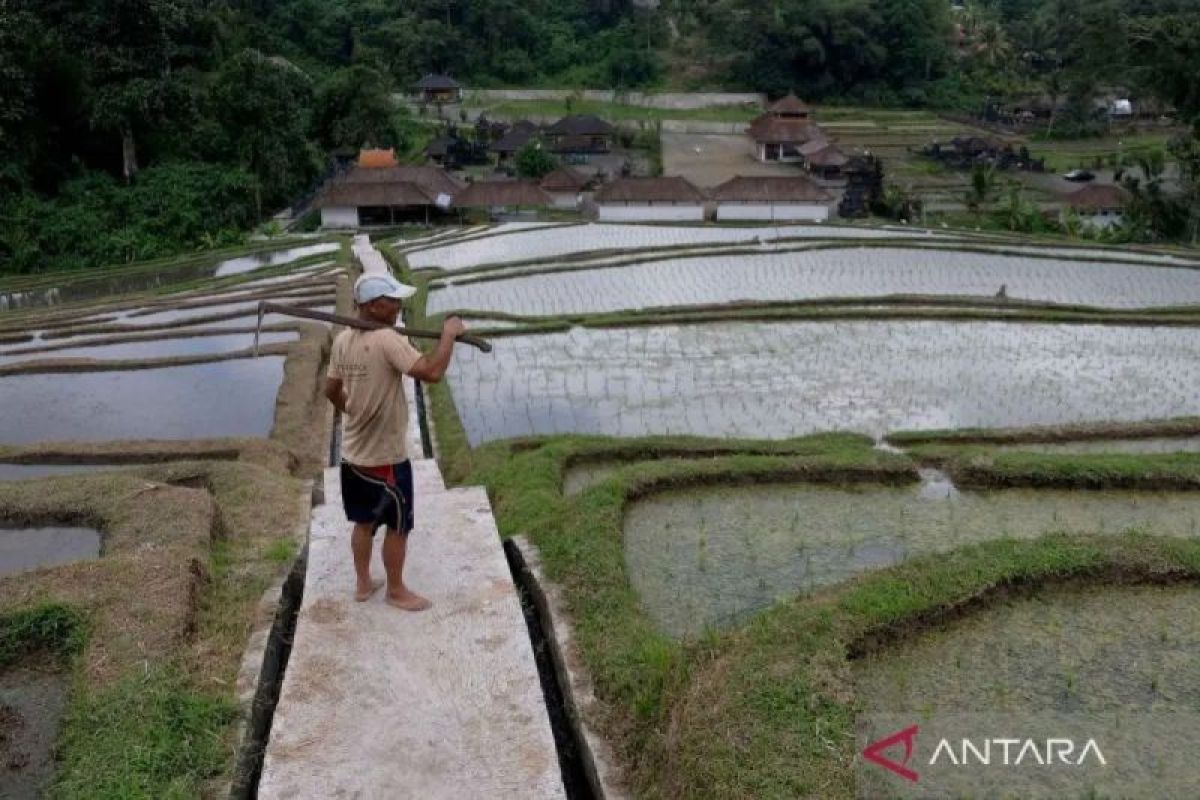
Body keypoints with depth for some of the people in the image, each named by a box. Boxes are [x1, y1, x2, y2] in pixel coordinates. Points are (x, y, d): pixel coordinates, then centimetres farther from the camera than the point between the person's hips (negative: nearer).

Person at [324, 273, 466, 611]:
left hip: (353, 453, 8)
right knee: (397, 526, 11)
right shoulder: (387, 341, -24)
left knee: (364, 522, 22)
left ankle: (364, 584, 37)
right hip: (385, 458, -8)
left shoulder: (342, 340, 1)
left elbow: (331, 390, 12)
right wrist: (449, 334, -20)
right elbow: (432, 372, -33)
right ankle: (396, 591, 26)